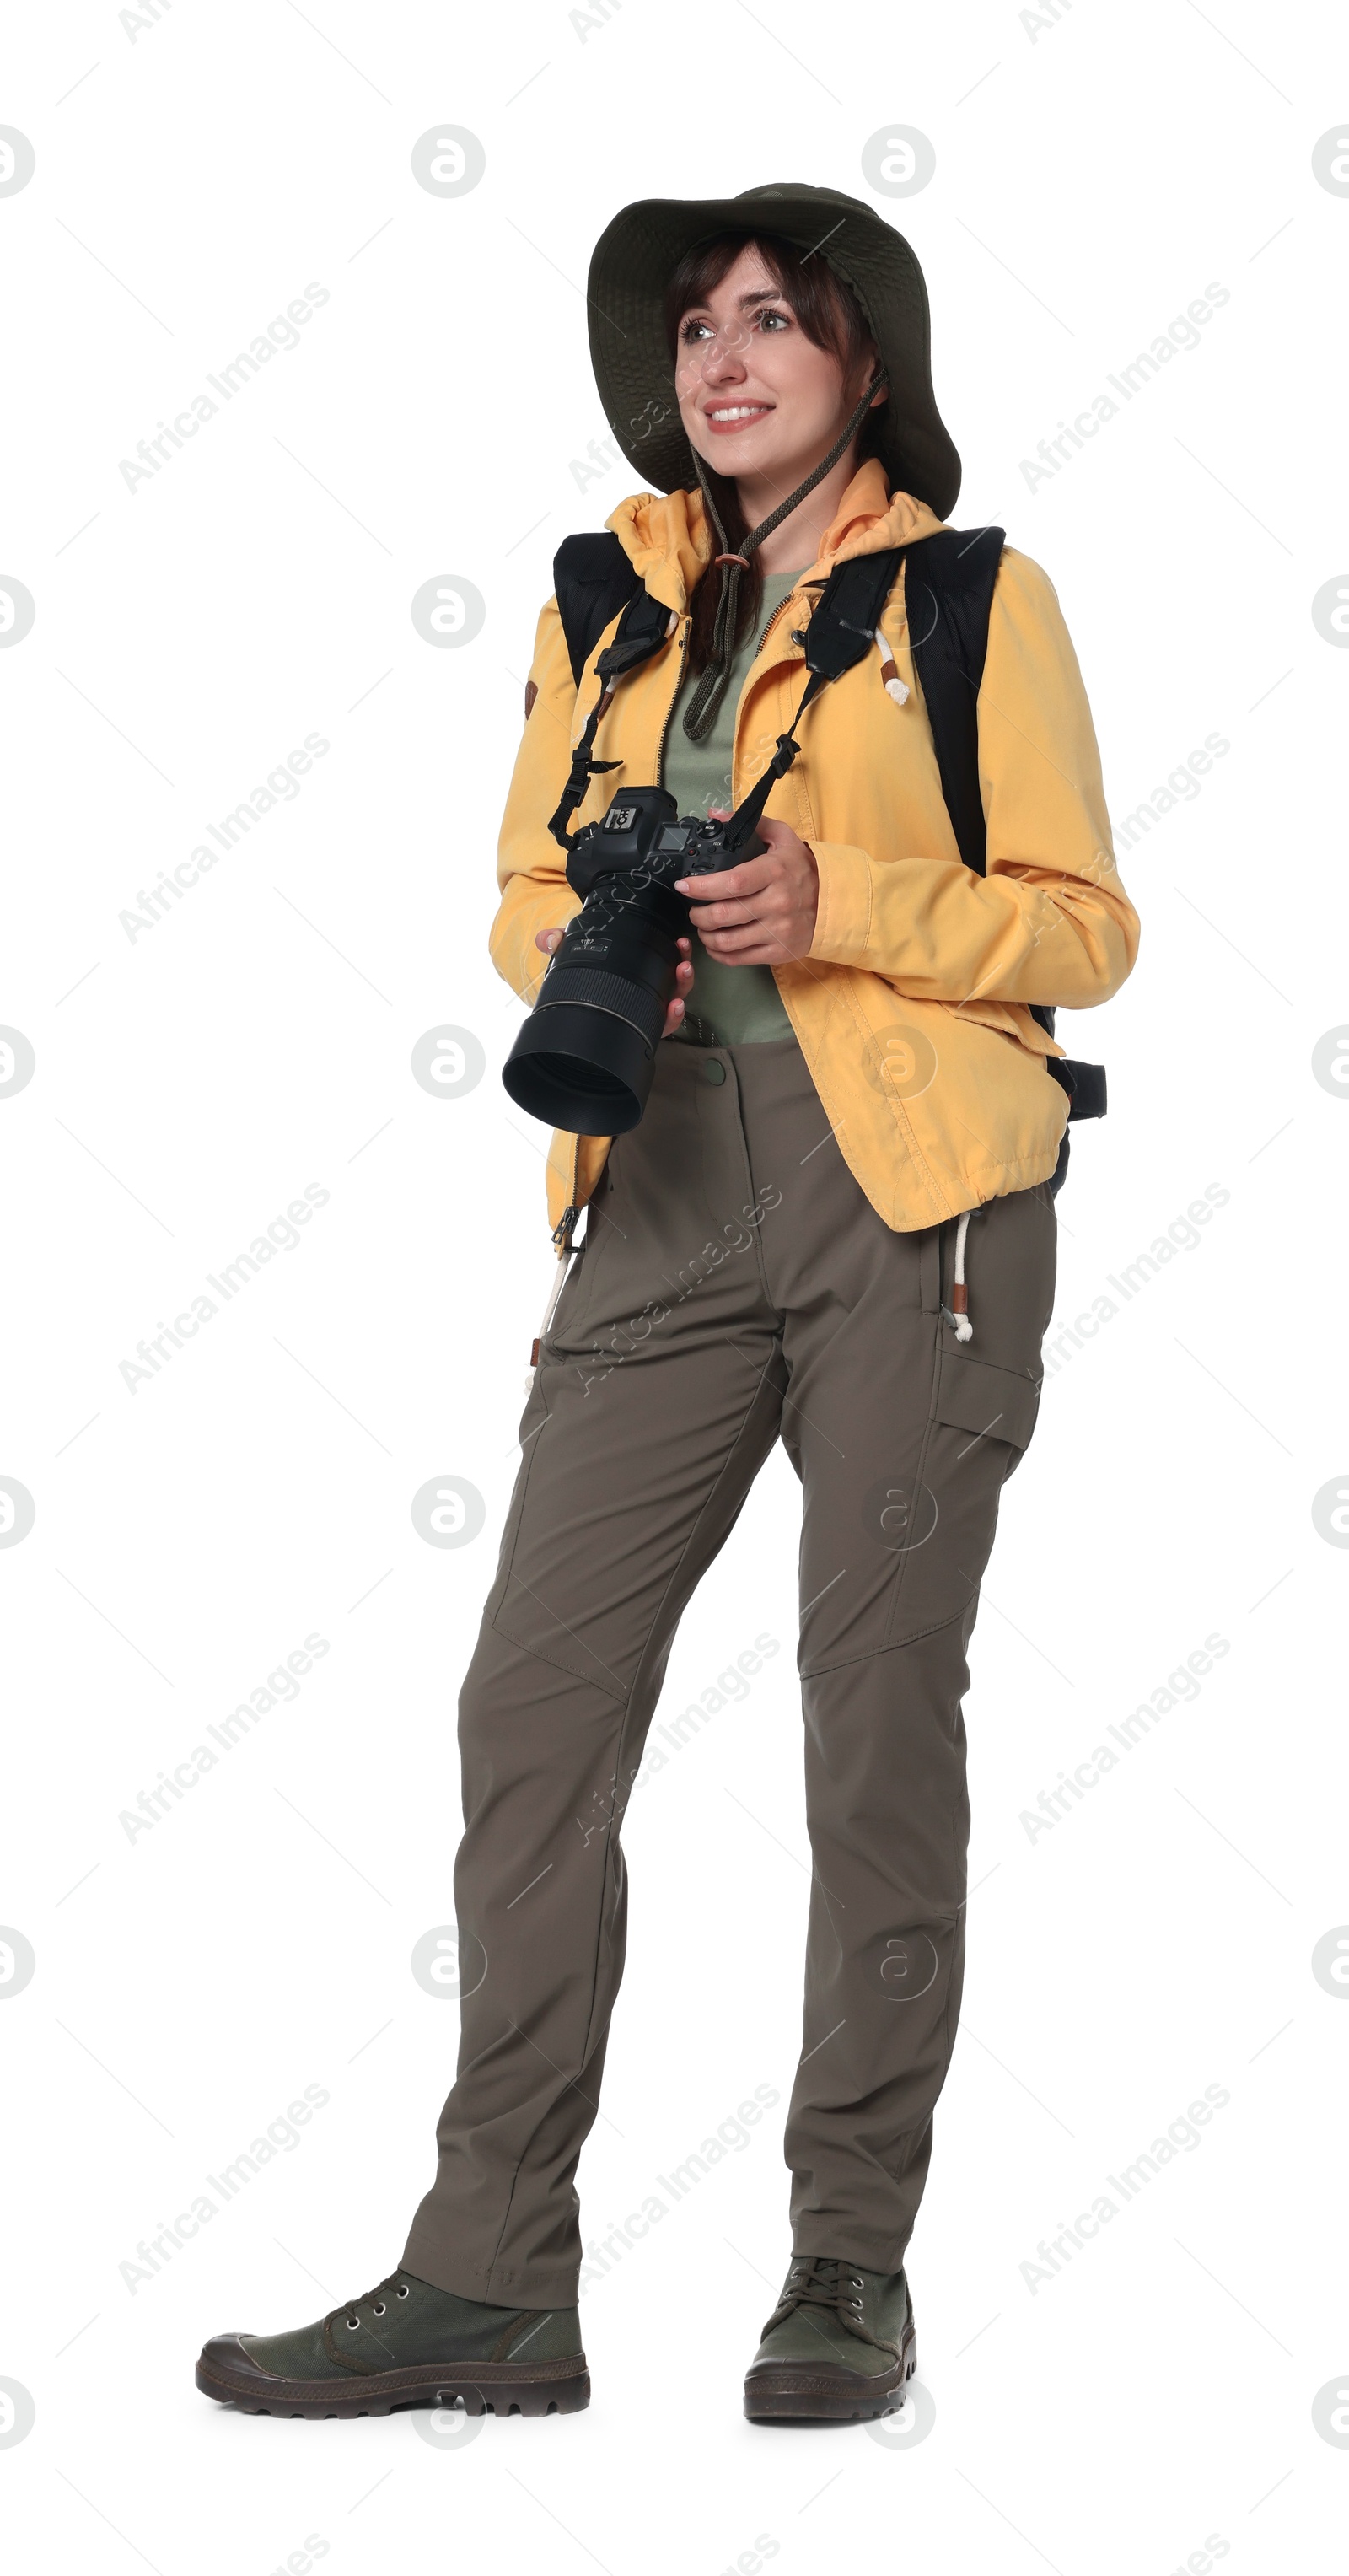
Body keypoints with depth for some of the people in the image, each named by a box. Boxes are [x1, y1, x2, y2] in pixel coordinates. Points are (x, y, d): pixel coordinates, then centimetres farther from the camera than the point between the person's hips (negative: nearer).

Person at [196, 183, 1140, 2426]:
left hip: (915, 1205, -4)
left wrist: (840, 903, -14)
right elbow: (527, 884, 20)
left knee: (879, 1728, 0)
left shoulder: (979, 598, 3)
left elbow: (1084, 926, 1)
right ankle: (493, 2279, 5)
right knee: (533, 1706, -2)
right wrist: (580, 944, -3)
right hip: (668, 1199, 4)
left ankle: (853, 2269, 12)